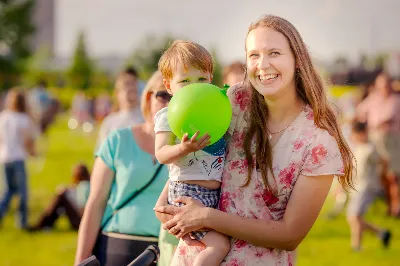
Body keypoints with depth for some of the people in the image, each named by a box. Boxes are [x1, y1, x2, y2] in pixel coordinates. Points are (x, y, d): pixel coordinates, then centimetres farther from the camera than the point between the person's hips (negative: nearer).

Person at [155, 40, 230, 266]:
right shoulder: (168, 116, -5)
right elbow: (161, 154, -14)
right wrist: (183, 149, -33)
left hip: (217, 192, 7)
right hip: (188, 192, -7)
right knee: (220, 245, -17)